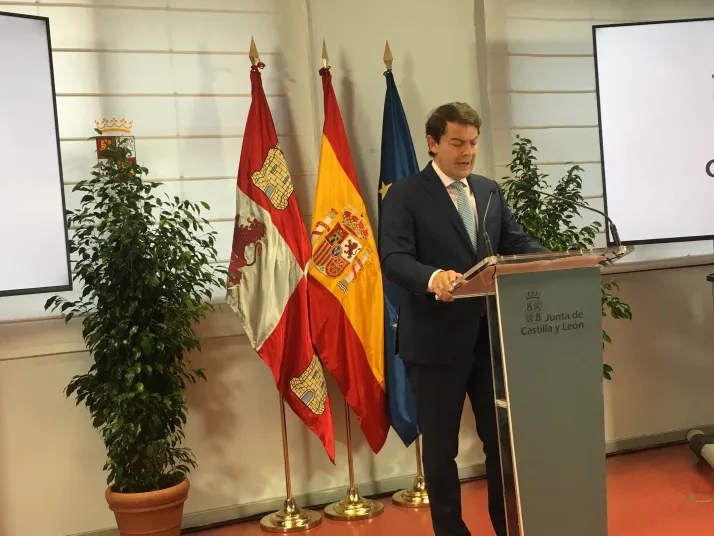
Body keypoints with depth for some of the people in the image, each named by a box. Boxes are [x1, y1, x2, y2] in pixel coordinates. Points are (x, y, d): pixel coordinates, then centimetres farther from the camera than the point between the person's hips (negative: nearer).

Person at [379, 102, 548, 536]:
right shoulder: (405, 195, -6)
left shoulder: (491, 191, 13)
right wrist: (433, 278, -38)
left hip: (491, 335, 5)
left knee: (503, 438, 14)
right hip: (437, 340, -5)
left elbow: (517, 244, 7)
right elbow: (393, 258, -17)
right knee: (441, 447, 10)